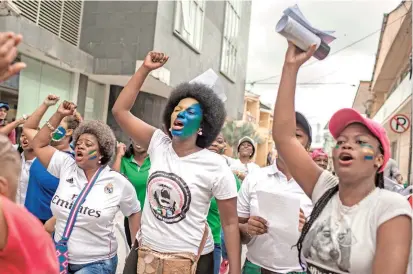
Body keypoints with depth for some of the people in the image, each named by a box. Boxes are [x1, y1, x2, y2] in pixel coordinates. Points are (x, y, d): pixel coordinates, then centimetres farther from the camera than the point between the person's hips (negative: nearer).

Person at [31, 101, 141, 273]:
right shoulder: (66, 166, -3)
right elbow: (38, 145, 1)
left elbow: (134, 212, 1)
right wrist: (59, 115, -6)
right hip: (60, 258, 4)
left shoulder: (118, 183, -12)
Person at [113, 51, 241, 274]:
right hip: (145, 250, 4)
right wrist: (145, 69, -8)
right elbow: (119, 110, -4)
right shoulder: (158, 144, -3)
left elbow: (230, 223, -9)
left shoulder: (216, 167, -13)